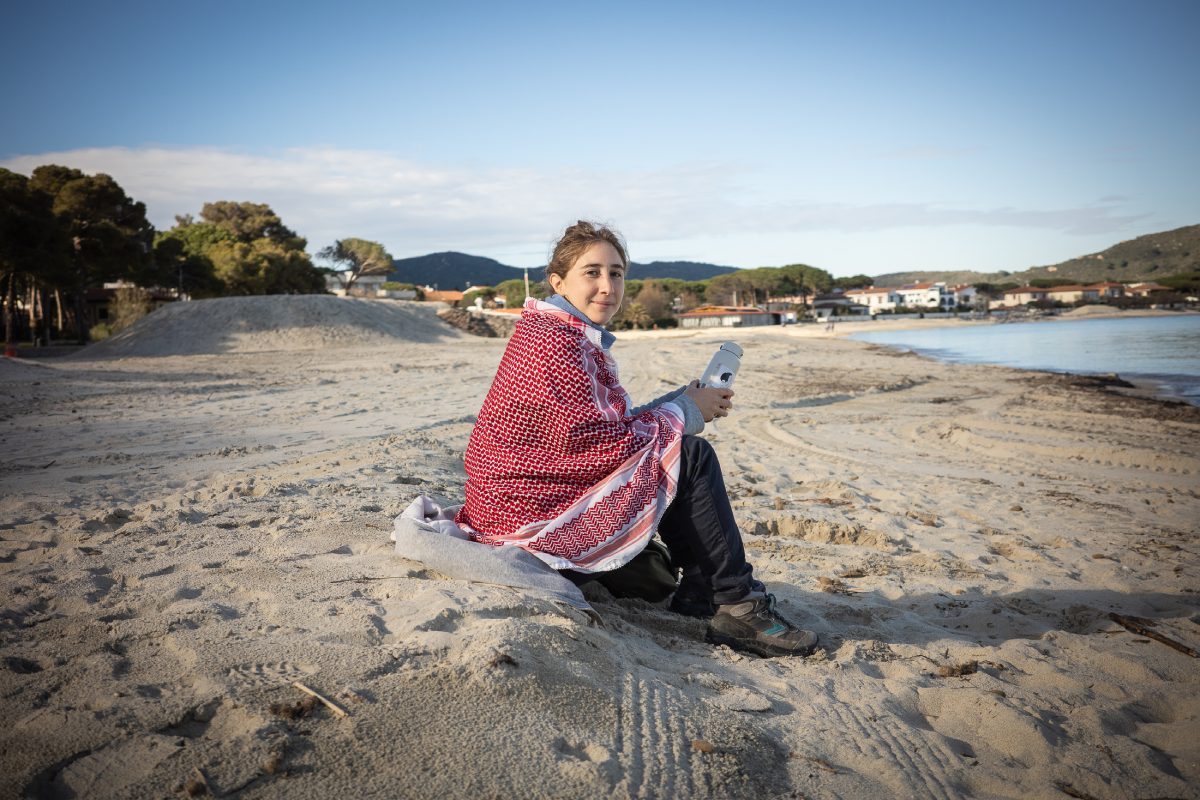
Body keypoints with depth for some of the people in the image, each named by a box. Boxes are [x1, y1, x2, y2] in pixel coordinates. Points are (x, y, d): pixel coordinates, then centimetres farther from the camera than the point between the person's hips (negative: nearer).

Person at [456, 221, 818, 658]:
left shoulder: (576, 338, 14)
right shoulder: (555, 340, -19)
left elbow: (613, 427, 10)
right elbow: (597, 440, -23)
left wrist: (685, 400, -2)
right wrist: (684, 410, -10)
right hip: (531, 517, -10)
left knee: (679, 451, 13)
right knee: (691, 456, -11)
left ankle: (701, 594, 7)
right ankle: (738, 606, -3)